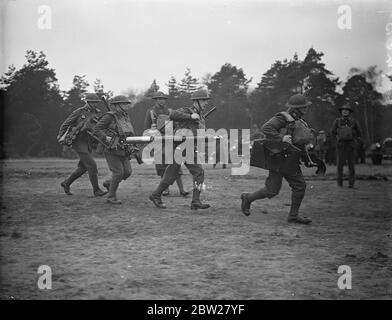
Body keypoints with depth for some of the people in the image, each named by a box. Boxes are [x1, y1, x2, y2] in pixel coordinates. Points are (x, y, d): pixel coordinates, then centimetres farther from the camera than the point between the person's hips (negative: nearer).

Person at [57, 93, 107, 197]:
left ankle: (66, 183, 31)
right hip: (78, 142, -7)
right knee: (92, 165, -14)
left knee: (83, 168, 13)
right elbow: (66, 124, -2)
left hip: (88, 144, 7)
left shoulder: (97, 113, 7)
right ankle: (96, 190, -6)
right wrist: (60, 136, -1)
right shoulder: (79, 112, -10)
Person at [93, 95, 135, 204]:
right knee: (118, 172, -11)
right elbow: (96, 129, -12)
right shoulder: (109, 116, -10)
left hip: (123, 150, 7)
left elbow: (129, 133, 22)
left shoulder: (125, 117, 12)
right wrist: (107, 138, -24)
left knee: (127, 172, 0)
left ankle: (109, 183, 24)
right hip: (111, 150, -7)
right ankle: (111, 197, 4)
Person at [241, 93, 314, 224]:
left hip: (290, 161, 8)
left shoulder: (297, 121, 12)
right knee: (272, 190, -5)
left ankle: (293, 215, 8)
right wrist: (281, 138, -30)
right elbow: (266, 128, -28)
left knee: (300, 185, 0)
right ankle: (248, 198, 17)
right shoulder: (282, 118, -15)